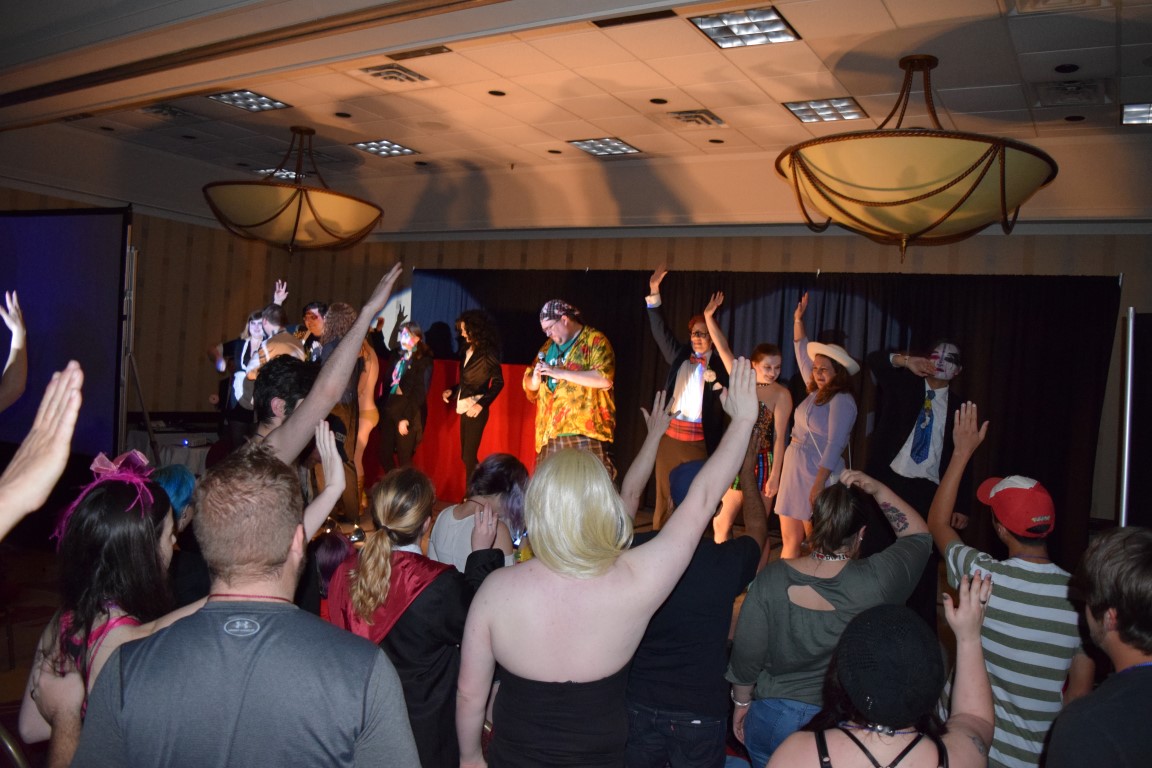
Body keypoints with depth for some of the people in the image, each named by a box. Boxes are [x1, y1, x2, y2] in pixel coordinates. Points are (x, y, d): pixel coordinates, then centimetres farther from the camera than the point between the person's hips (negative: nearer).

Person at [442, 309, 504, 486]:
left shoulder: (487, 353, -11)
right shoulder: (467, 350, 11)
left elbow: (498, 382, -14)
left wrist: (481, 404, -22)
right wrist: (452, 391, 3)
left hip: (475, 409, -8)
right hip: (464, 408, 8)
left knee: (469, 456, -5)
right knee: (465, 455, 9)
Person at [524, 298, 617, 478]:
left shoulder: (595, 340, 0)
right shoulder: (548, 346, 20)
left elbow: (605, 379, -15)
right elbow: (529, 385, 24)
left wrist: (562, 372, -15)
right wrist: (535, 378, -1)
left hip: (585, 431, -6)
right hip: (549, 433, 6)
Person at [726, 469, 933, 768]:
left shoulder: (772, 578, -18)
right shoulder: (876, 581, -20)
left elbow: (746, 652, -9)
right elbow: (919, 536, 0)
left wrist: (742, 701, 7)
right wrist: (878, 490, -7)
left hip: (773, 718, 1)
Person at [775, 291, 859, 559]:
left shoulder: (841, 401, -13)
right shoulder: (815, 391, 10)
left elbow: (834, 446, -19)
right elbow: (802, 352, 21)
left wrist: (818, 485, -23)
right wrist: (798, 319, 19)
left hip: (816, 475, -8)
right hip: (794, 472, 8)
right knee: (789, 541, 7)